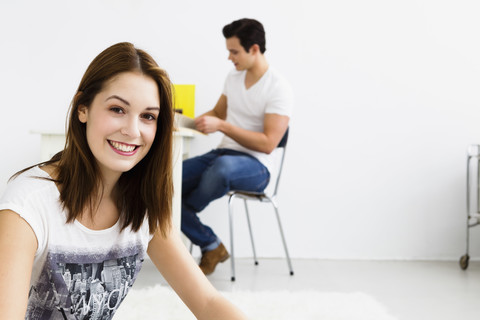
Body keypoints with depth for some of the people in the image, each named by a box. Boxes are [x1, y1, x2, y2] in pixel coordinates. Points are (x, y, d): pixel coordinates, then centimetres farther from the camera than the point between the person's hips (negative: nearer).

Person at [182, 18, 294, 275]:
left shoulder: (278, 89, -12)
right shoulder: (233, 78, 12)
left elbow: (268, 143, -18)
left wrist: (222, 126, -23)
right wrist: (191, 122, 5)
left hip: (257, 167, -7)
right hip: (223, 154, 7)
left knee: (223, 166, -42)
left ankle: (185, 212, -9)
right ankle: (211, 247, -7)